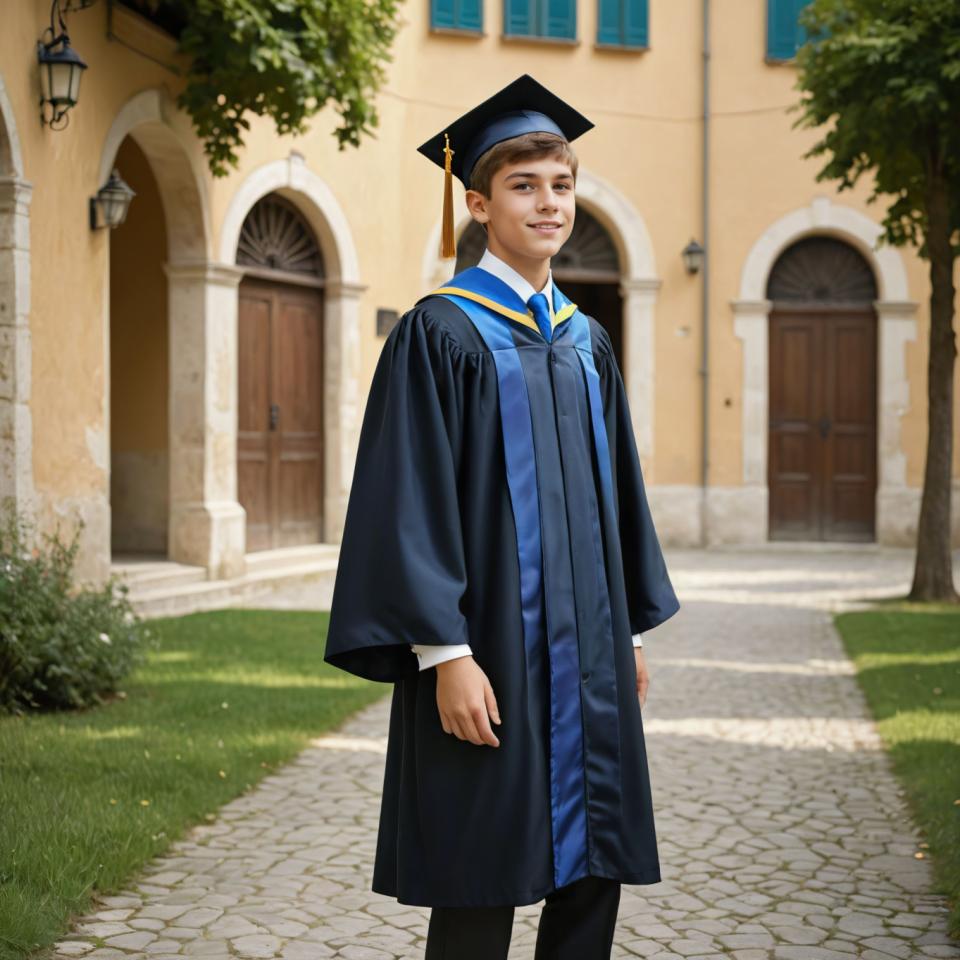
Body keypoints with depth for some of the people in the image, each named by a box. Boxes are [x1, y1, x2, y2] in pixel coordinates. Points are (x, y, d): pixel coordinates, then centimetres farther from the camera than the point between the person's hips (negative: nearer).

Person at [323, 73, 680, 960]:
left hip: (588, 653, 7)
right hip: (492, 649, -6)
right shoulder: (441, 332, -7)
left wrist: (632, 628, 16)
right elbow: (411, 502, -13)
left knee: (593, 872, 10)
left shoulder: (586, 342, 13)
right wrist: (446, 654, -19)